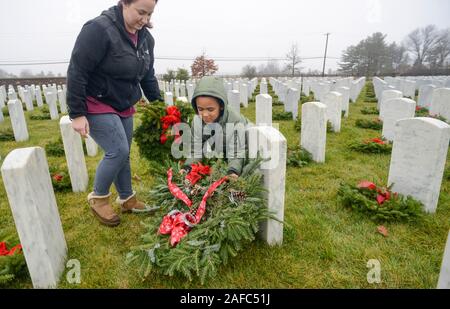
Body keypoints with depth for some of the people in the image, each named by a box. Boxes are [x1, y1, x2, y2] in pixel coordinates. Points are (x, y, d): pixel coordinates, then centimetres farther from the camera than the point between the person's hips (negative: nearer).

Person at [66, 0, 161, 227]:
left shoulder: (145, 38, 2)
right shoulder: (99, 29, -21)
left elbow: (148, 76, 11)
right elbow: (76, 72, -21)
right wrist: (77, 114, -21)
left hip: (123, 106, 7)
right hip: (96, 105, -7)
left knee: (122, 154, 11)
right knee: (118, 151, -14)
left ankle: (127, 200, 26)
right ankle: (98, 198, 10)